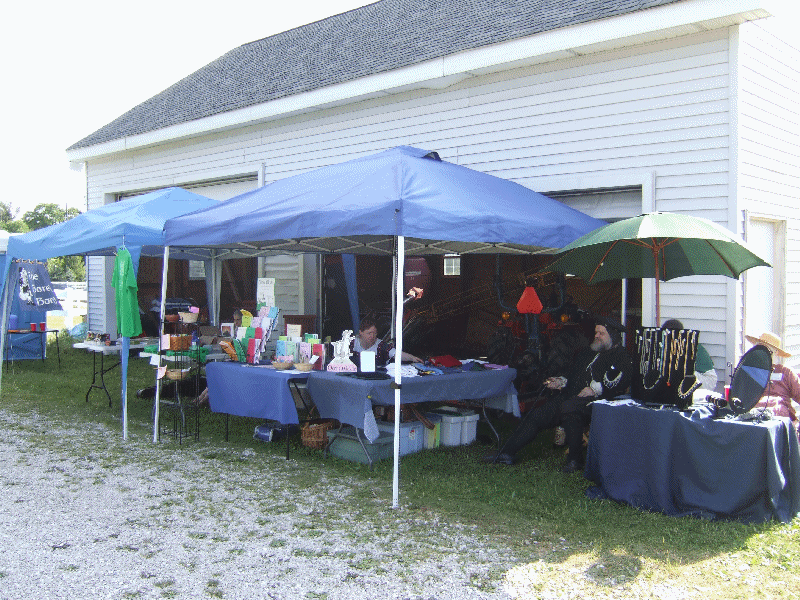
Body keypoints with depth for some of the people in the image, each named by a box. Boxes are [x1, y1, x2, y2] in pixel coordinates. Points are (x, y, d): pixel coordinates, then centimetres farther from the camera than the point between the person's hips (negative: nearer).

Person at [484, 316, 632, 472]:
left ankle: (575, 459, -24)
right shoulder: (587, 353, 29)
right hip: (571, 397, 8)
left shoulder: (621, 356, 5)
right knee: (537, 414, -5)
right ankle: (507, 453, -1)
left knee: (568, 408, -37)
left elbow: (622, 381, -12)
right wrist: (561, 382, 15)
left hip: (595, 401, -8)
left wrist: (595, 389, -19)